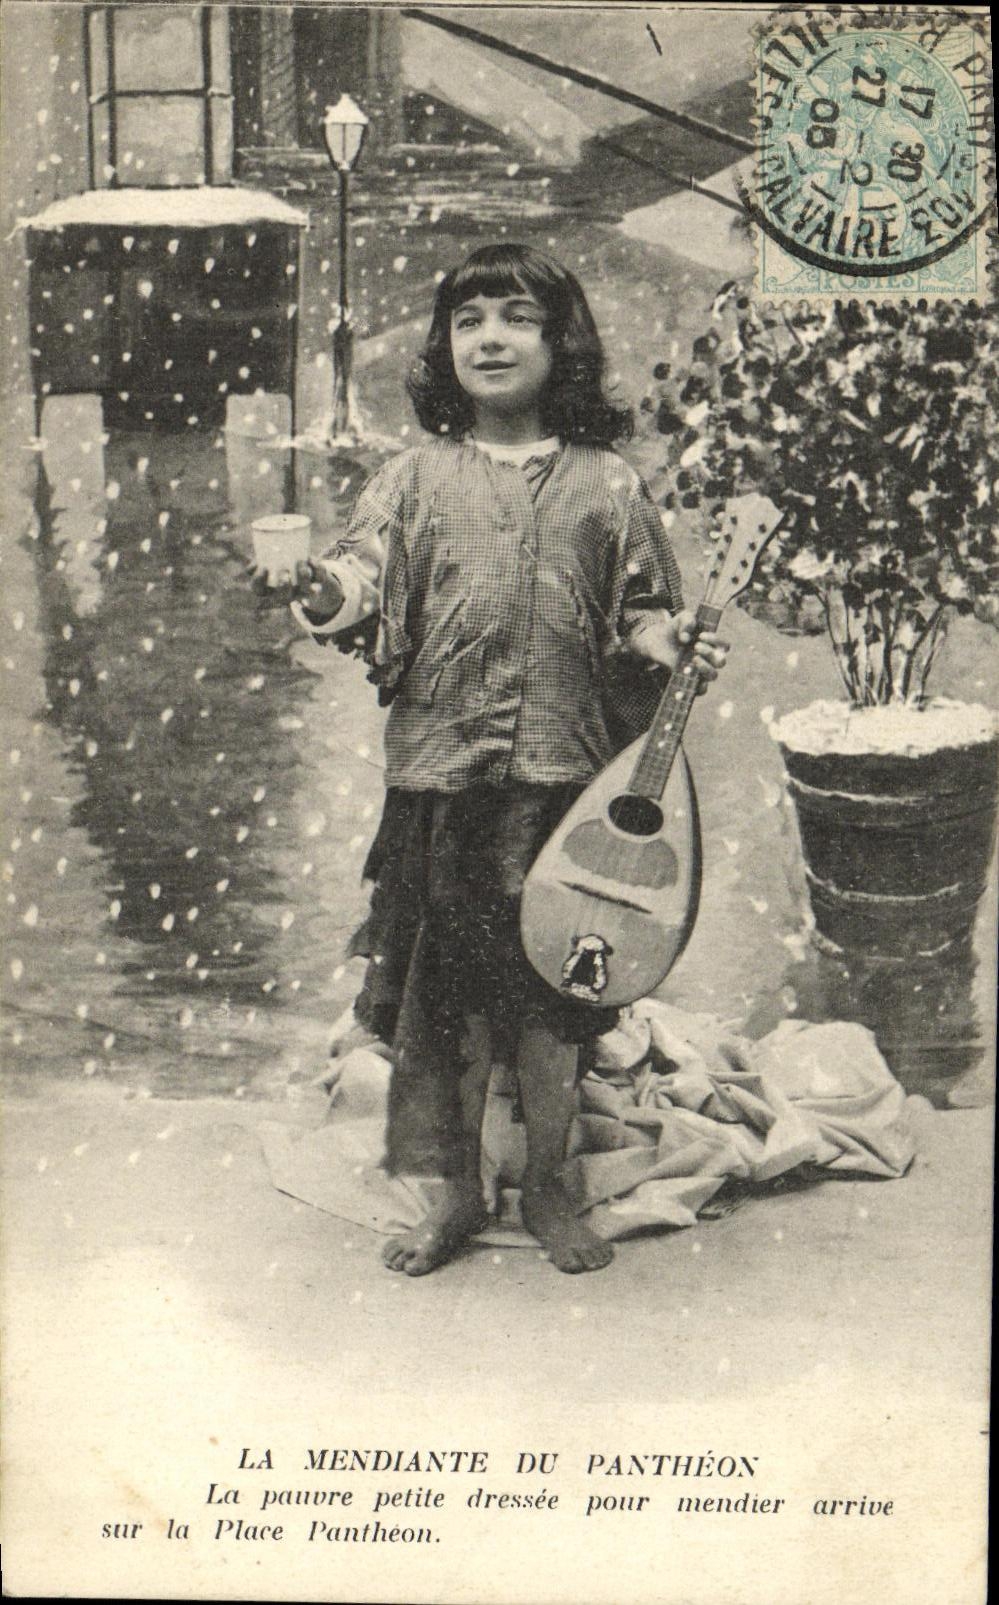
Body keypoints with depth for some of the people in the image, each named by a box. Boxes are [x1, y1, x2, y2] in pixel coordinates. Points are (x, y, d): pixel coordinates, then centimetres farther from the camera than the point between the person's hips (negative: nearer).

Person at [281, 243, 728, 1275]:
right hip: (438, 766, 0)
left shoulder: (604, 485, 6)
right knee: (440, 979, 7)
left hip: (563, 772, 0)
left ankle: (546, 1190, 27)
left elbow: (638, 611, 9)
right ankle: (455, 1192, 25)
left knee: (551, 979, 8)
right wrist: (332, 594, -24)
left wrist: (672, 646, -12)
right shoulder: (416, 479, 6)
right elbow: (371, 576, -2)